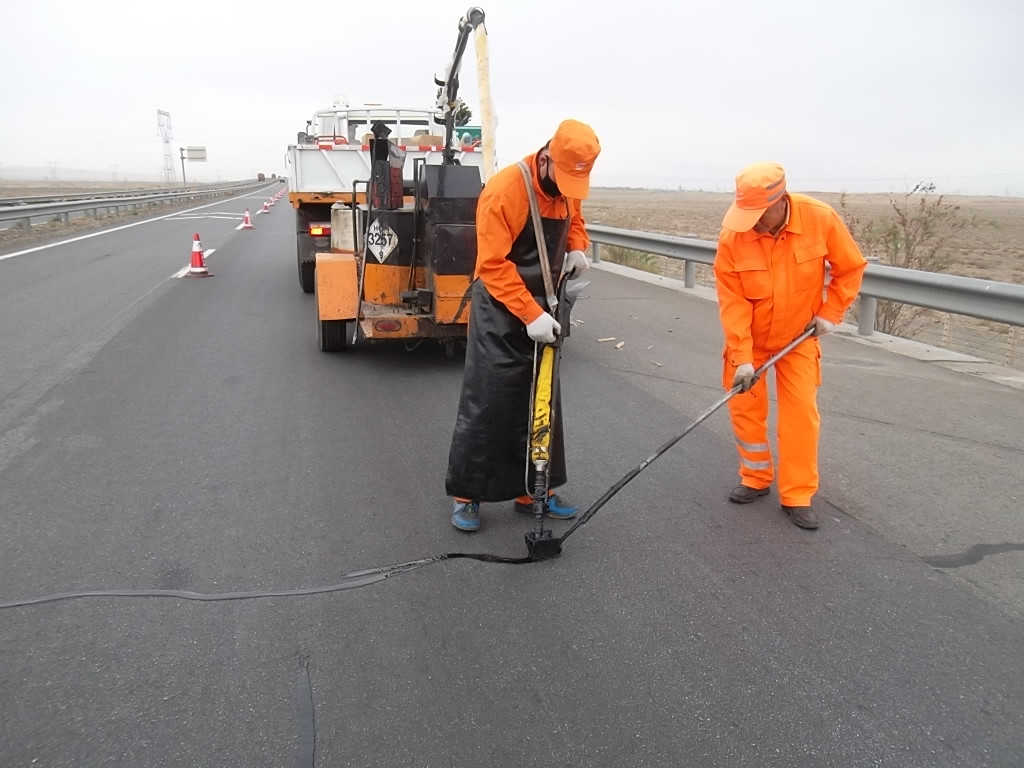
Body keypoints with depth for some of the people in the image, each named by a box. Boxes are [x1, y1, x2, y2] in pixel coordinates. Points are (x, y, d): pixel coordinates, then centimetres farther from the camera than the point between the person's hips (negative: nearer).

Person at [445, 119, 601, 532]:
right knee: (486, 404, -3)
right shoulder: (505, 189, -21)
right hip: (501, 312, -7)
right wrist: (530, 315, -30)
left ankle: (534, 490, 23)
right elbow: (494, 266, -24)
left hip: (544, 309, 7)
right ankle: (465, 494, 12)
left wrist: (576, 248, -1)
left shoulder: (568, 189, 1)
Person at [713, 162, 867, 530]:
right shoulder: (732, 236, -22)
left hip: (798, 337, 0)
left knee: (801, 412, -3)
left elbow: (851, 268, -5)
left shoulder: (821, 219, -21)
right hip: (748, 338, 1)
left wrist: (829, 313, -9)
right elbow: (732, 302, -20)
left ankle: (798, 496, 9)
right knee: (745, 407, 5)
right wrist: (742, 358, -24)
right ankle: (756, 479, 26)